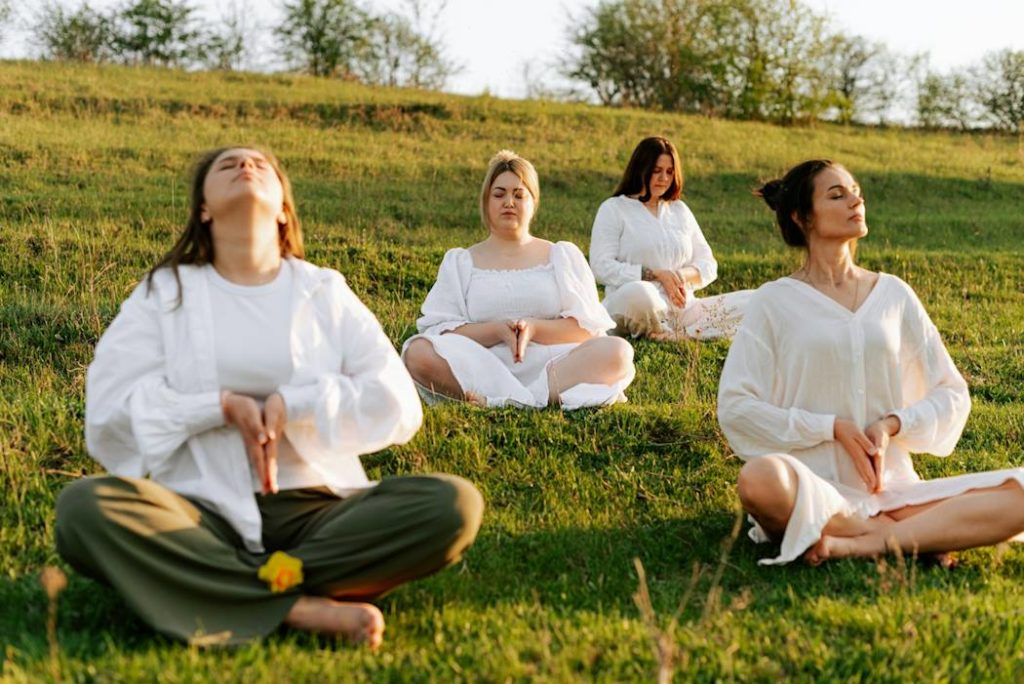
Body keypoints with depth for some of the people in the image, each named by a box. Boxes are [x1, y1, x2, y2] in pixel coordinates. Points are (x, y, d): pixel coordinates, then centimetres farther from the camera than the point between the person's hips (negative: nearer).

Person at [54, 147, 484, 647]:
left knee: (453, 504, -25)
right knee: (84, 509, -31)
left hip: (317, 507, 1)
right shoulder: (164, 292, 13)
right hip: (201, 511, 0)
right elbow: (109, 407, 0)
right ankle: (305, 609, -30)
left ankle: (229, 589, -24)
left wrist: (291, 405, -9)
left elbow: (398, 406, 4)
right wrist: (223, 406, -10)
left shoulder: (325, 292, 14)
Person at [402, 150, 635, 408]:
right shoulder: (459, 262, 18)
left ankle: (499, 400, -36)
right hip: (481, 368, -1)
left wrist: (534, 329, -11)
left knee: (618, 352, -27)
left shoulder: (564, 256, 19)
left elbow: (589, 326, 8)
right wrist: (497, 330, -12)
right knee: (418, 351, -30)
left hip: (551, 364, 1)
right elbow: (438, 330, 5)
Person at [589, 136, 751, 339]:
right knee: (638, 293, -42)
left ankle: (672, 335, -24)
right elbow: (602, 267, -5)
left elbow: (708, 265, 19)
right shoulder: (613, 209, 8)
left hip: (683, 307, 6)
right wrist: (655, 275, -15)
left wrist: (684, 275, -5)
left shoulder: (680, 210, 23)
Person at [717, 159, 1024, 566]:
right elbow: (734, 406, -2)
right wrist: (832, 428, -9)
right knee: (761, 480, -39)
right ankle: (917, 537, -21)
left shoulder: (893, 294, 14)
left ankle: (861, 544, -25)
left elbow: (951, 393, 16)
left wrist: (892, 425, -4)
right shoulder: (775, 301, 5)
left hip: (891, 489, 3)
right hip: (812, 486, -3)